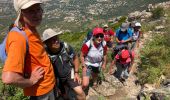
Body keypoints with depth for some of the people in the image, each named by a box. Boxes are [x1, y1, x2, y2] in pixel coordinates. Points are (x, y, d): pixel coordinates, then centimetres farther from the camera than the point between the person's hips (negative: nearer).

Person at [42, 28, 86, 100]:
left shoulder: (66, 46, -21)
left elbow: (75, 58, -3)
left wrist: (76, 73, -2)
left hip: (69, 74, 1)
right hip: (56, 78, 0)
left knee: (80, 92, -9)